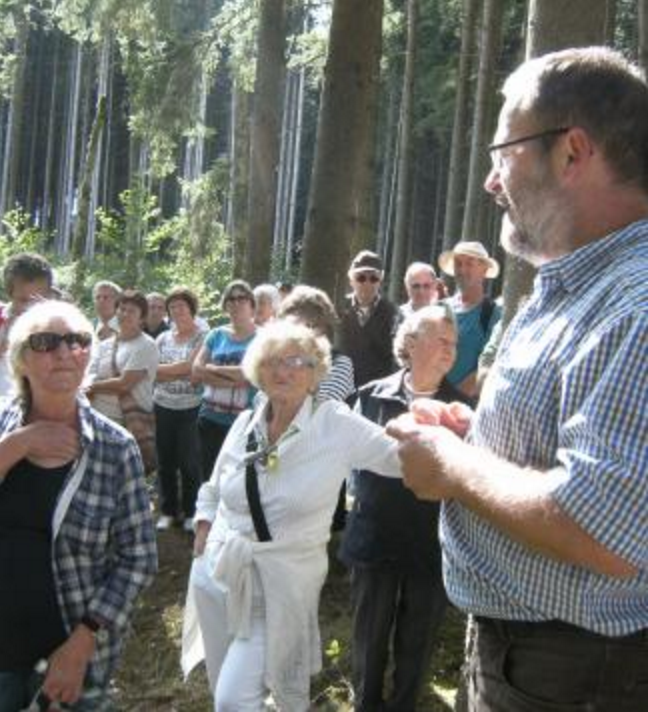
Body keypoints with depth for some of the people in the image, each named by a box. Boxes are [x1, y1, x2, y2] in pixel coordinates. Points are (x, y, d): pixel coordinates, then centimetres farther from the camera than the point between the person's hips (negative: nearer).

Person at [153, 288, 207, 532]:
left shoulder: (202, 337, -4)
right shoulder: (163, 338, 10)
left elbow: (192, 366, -14)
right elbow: (153, 371, 1)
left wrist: (165, 369, -5)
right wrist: (183, 369, -11)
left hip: (190, 408, -4)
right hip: (163, 406, 4)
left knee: (189, 462, 3)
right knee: (165, 461, 9)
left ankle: (191, 512, 17)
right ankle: (168, 510, 22)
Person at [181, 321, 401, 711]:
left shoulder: (336, 425, -13)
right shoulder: (245, 423, 1)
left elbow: (402, 455, -23)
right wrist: (204, 533, 5)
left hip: (281, 585, -5)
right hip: (218, 573, 5)